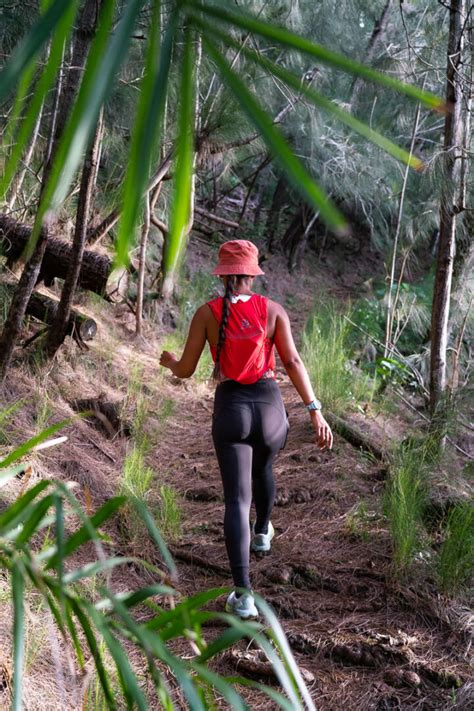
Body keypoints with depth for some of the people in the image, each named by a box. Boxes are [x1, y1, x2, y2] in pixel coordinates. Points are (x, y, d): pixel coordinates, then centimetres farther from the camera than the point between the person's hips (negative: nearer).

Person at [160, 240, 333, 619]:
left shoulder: (206, 312, -2)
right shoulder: (272, 309, -2)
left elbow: (186, 369, 1)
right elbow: (293, 362, -9)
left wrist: (169, 361, 24)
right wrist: (315, 411, -9)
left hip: (230, 409, -1)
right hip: (270, 406, 2)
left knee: (237, 499, -3)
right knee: (263, 466, 33)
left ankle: (244, 595, -14)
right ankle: (262, 532, 60)